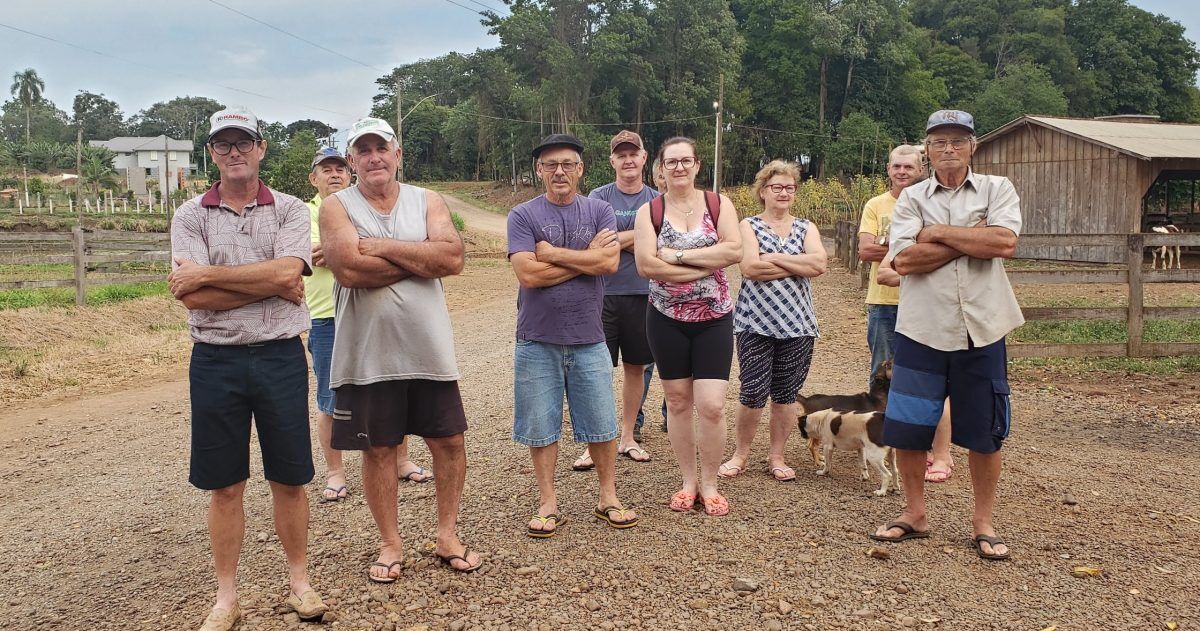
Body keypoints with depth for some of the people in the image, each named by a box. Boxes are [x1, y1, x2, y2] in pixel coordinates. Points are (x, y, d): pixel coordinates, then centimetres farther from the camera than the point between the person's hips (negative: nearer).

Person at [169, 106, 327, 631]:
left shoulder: (289, 210, 2)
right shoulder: (190, 217, 3)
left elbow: (287, 273, -17)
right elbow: (195, 300, -10)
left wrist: (206, 274, -12)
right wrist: (271, 283, -14)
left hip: (280, 356, 0)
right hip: (215, 361, 1)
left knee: (289, 479, 9)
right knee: (224, 485, 10)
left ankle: (299, 580, 26)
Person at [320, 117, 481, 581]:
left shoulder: (427, 201, 4)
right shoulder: (337, 206, -2)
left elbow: (452, 258, -13)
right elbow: (349, 268, -20)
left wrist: (382, 247, -15)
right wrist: (421, 259, -12)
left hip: (429, 348, 2)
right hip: (368, 353, -2)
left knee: (449, 440, 8)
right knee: (378, 449, 9)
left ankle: (447, 536, 27)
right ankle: (390, 544, 27)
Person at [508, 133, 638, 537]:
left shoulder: (600, 211, 4)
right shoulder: (522, 216, -2)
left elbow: (609, 262, -12)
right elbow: (528, 274, -16)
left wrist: (552, 253, -12)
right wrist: (587, 256, -10)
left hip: (588, 338, 1)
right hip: (537, 340, -1)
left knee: (603, 425, 9)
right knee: (541, 427, 8)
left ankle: (608, 498, 26)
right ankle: (548, 503, 23)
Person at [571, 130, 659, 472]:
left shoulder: (657, 200, 8)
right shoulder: (599, 197, 1)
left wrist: (618, 240, -10)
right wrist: (641, 234, -9)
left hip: (643, 295, 3)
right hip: (604, 293, -3)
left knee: (637, 367, 10)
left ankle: (628, 436, 23)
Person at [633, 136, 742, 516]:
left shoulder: (718, 204, 1)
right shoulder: (649, 211, -1)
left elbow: (735, 250, -13)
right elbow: (646, 264, -14)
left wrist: (677, 255, -15)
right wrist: (706, 266, -15)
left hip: (714, 318, 0)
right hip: (667, 318, 1)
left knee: (711, 405, -6)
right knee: (678, 402, 9)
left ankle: (709, 485, 12)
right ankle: (688, 481, 24)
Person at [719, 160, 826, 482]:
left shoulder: (806, 228, 12)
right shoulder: (748, 226, 4)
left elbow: (819, 264, -8)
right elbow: (750, 267, -14)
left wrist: (774, 257, -9)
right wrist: (798, 265, -8)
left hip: (797, 323, 3)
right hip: (755, 323, -3)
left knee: (786, 394, 8)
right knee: (753, 393, -3)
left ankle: (776, 456, 22)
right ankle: (741, 453, 17)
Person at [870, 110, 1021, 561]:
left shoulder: (997, 189, 4)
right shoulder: (911, 198, 5)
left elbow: (1004, 242, -16)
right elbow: (905, 259, -12)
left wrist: (939, 231, -10)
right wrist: (972, 237, -11)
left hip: (981, 333, 0)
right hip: (921, 332, 1)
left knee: (984, 433, 8)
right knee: (906, 430, 5)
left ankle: (983, 523, 25)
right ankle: (915, 515, 25)